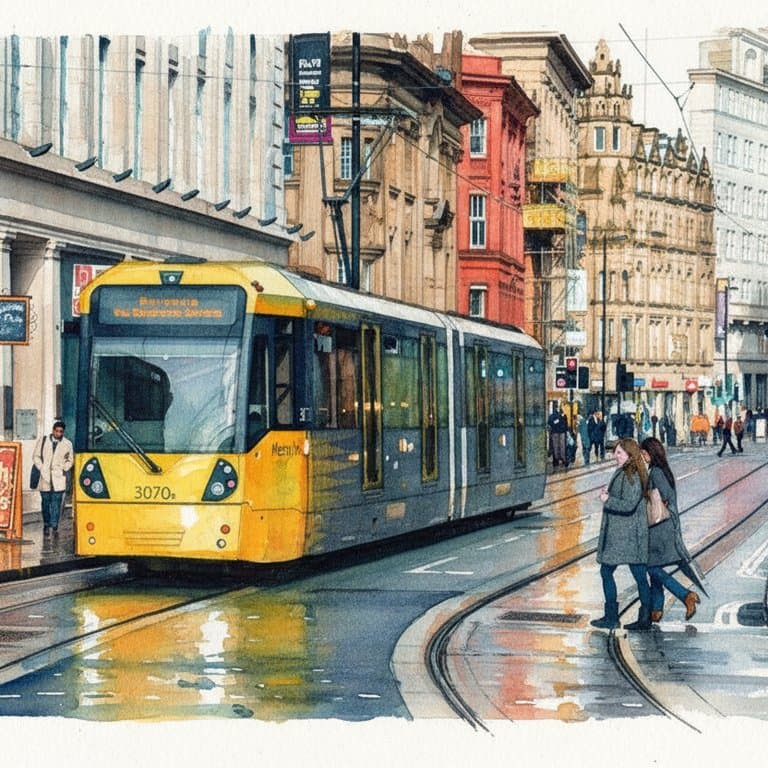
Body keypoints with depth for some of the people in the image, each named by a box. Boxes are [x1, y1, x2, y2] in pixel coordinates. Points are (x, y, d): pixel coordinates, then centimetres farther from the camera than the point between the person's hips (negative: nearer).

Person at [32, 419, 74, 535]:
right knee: (46, 502, 7)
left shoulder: (67, 444, 4)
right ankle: (46, 525, 18)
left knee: (56, 503, -8)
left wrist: (64, 469, 2)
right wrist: (41, 468, -1)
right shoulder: (43, 440, 4)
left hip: (59, 478, -1)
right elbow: (36, 456, 9)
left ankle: (54, 525, -5)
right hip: (45, 478, 1)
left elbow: (70, 459, 15)